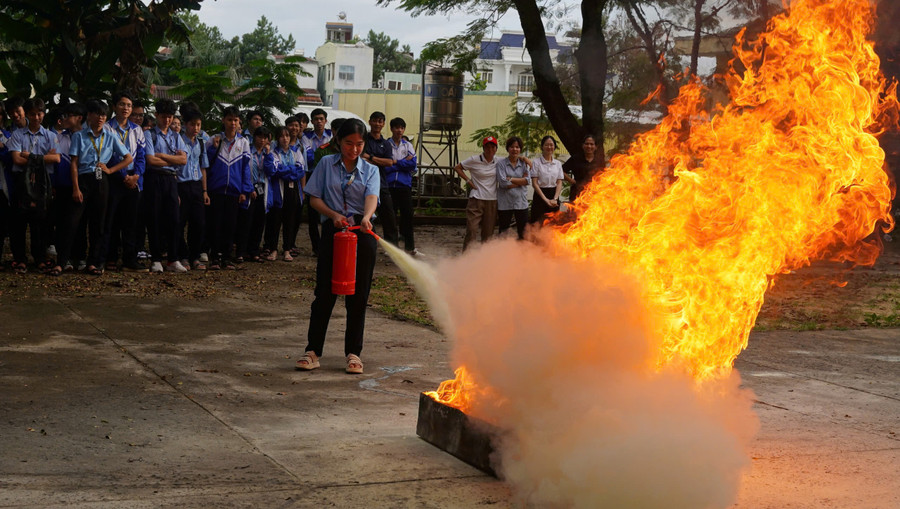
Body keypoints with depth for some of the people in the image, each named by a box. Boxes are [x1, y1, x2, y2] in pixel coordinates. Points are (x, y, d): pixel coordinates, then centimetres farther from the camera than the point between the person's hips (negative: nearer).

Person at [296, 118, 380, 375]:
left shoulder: (370, 170, 8)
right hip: (333, 230, 0)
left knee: (358, 295, 3)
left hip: (362, 233, 1)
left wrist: (366, 217, -32)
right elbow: (315, 198, 6)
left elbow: (372, 197, -10)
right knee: (324, 291, -2)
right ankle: (313, 351, 4)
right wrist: (334, 215, -13)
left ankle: (353, 352, 12)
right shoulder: (327, 164, 9)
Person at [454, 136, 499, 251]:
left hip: (492, 200, 4)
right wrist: (468, 180, -2)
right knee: (472, 230, -10)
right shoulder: (475, 160, -3)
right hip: (476, 198, -4)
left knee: (488, 232, 8)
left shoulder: (498, 162, 6)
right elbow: (458, 168, 6)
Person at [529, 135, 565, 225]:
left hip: (554, 196, 4)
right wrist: (545, 199, -14)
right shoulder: (536, 163, -2)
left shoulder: (558, 164, 11)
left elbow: (559, 183, 6)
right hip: (540, 196, -4)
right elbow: (534, 183, -7)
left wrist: (555, 199, -10)